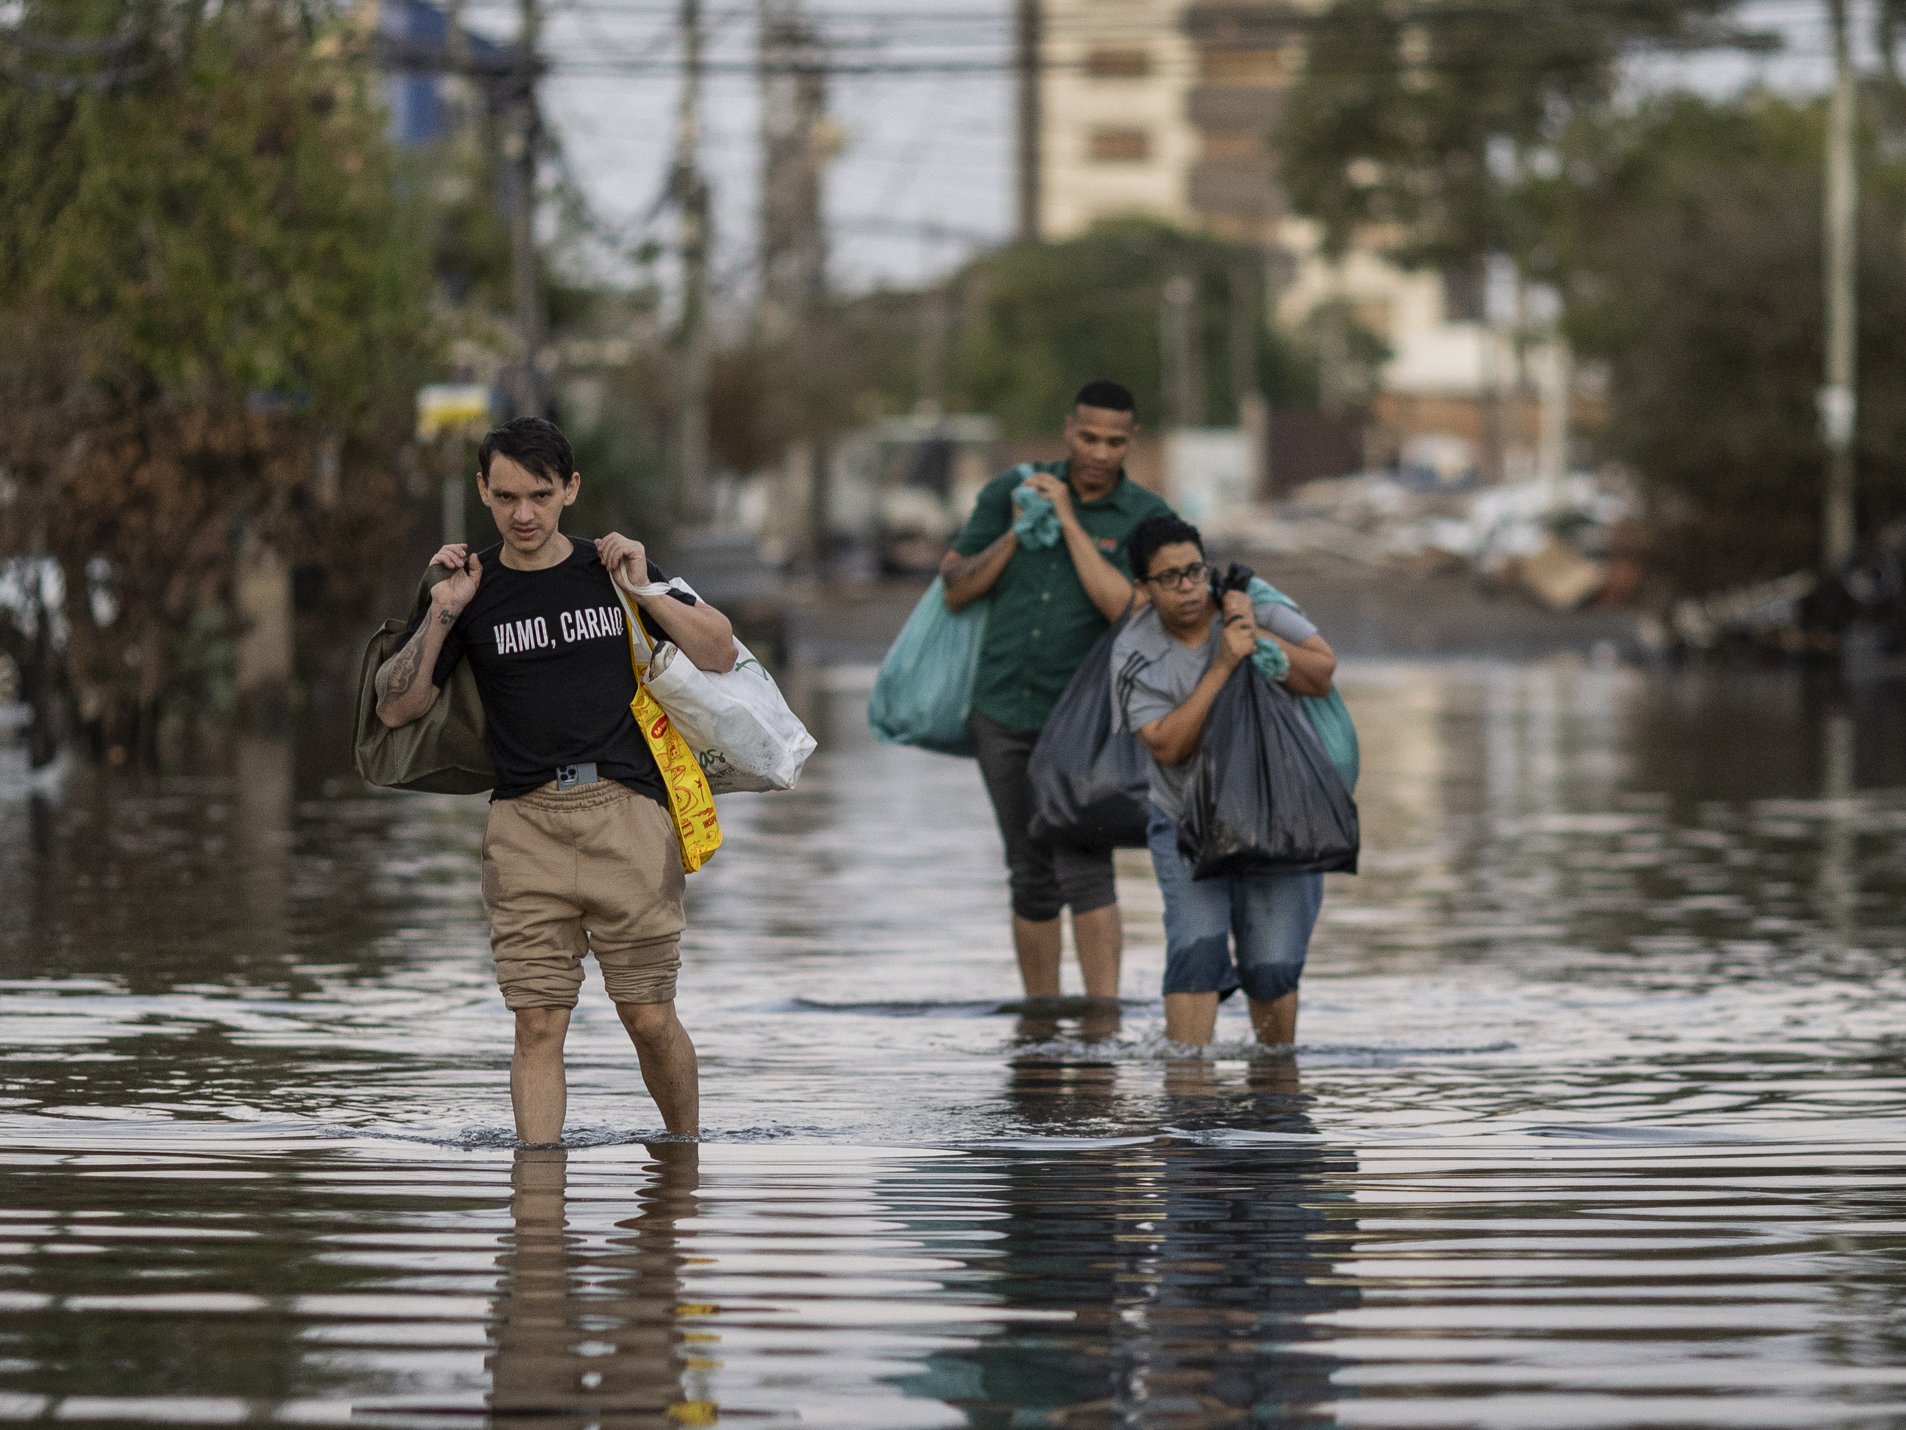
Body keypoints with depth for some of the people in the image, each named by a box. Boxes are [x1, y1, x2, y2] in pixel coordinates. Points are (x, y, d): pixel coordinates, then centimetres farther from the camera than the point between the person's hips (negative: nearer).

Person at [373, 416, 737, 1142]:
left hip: (626, 812, 0)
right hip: (525, 822, 0)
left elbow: (720, 654, 9)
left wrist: (645, 592, -2)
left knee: (650, 1020, 2)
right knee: (538, 1026, -6)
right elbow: (396, 707, 7)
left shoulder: (614, 568, 8)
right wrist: (441, 616, -5)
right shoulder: (471, 588, 8)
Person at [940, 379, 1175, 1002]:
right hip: (1004, 712, 3)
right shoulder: (1011, 491, 2)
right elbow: (955, 590, 2)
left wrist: (1069, 521, -19)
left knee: (1084, 869, -18)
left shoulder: (1148, 519, -6)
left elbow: (1125, 607, -20)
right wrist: (1015, 534, -12)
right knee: (1032, 880, 9)